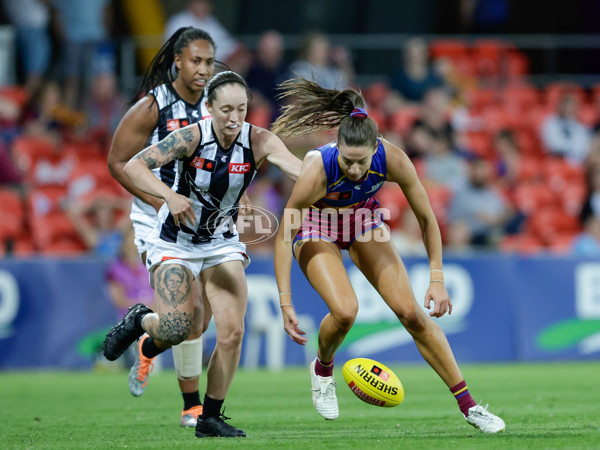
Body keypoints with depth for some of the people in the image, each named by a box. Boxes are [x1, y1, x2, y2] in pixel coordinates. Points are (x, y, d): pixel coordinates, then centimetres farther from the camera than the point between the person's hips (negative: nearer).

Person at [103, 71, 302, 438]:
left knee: (232, 331, -11)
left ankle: (211, 418, 6)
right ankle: (140, 320, 20)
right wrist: (169, 195, -39)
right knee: (176, 331, -17)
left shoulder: (259, 142, -17)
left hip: (223, 242, 3)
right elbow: (134, 166, -24)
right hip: (175, 242, -3)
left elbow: (298, 168, -33)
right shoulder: (191, 137, -21)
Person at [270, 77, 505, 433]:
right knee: (345, 310, -26)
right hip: (316, 225, -2)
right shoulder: (317, 171, -37)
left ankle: (469, 406, 0)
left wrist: (437, 279, -18)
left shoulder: (393, 160, -31)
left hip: (363, 218, 2)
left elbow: (426, 218, -15)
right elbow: (283, 236, -27)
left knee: (411, 312, -7)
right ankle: (323, 368, 9)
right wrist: (285, 303, -29)